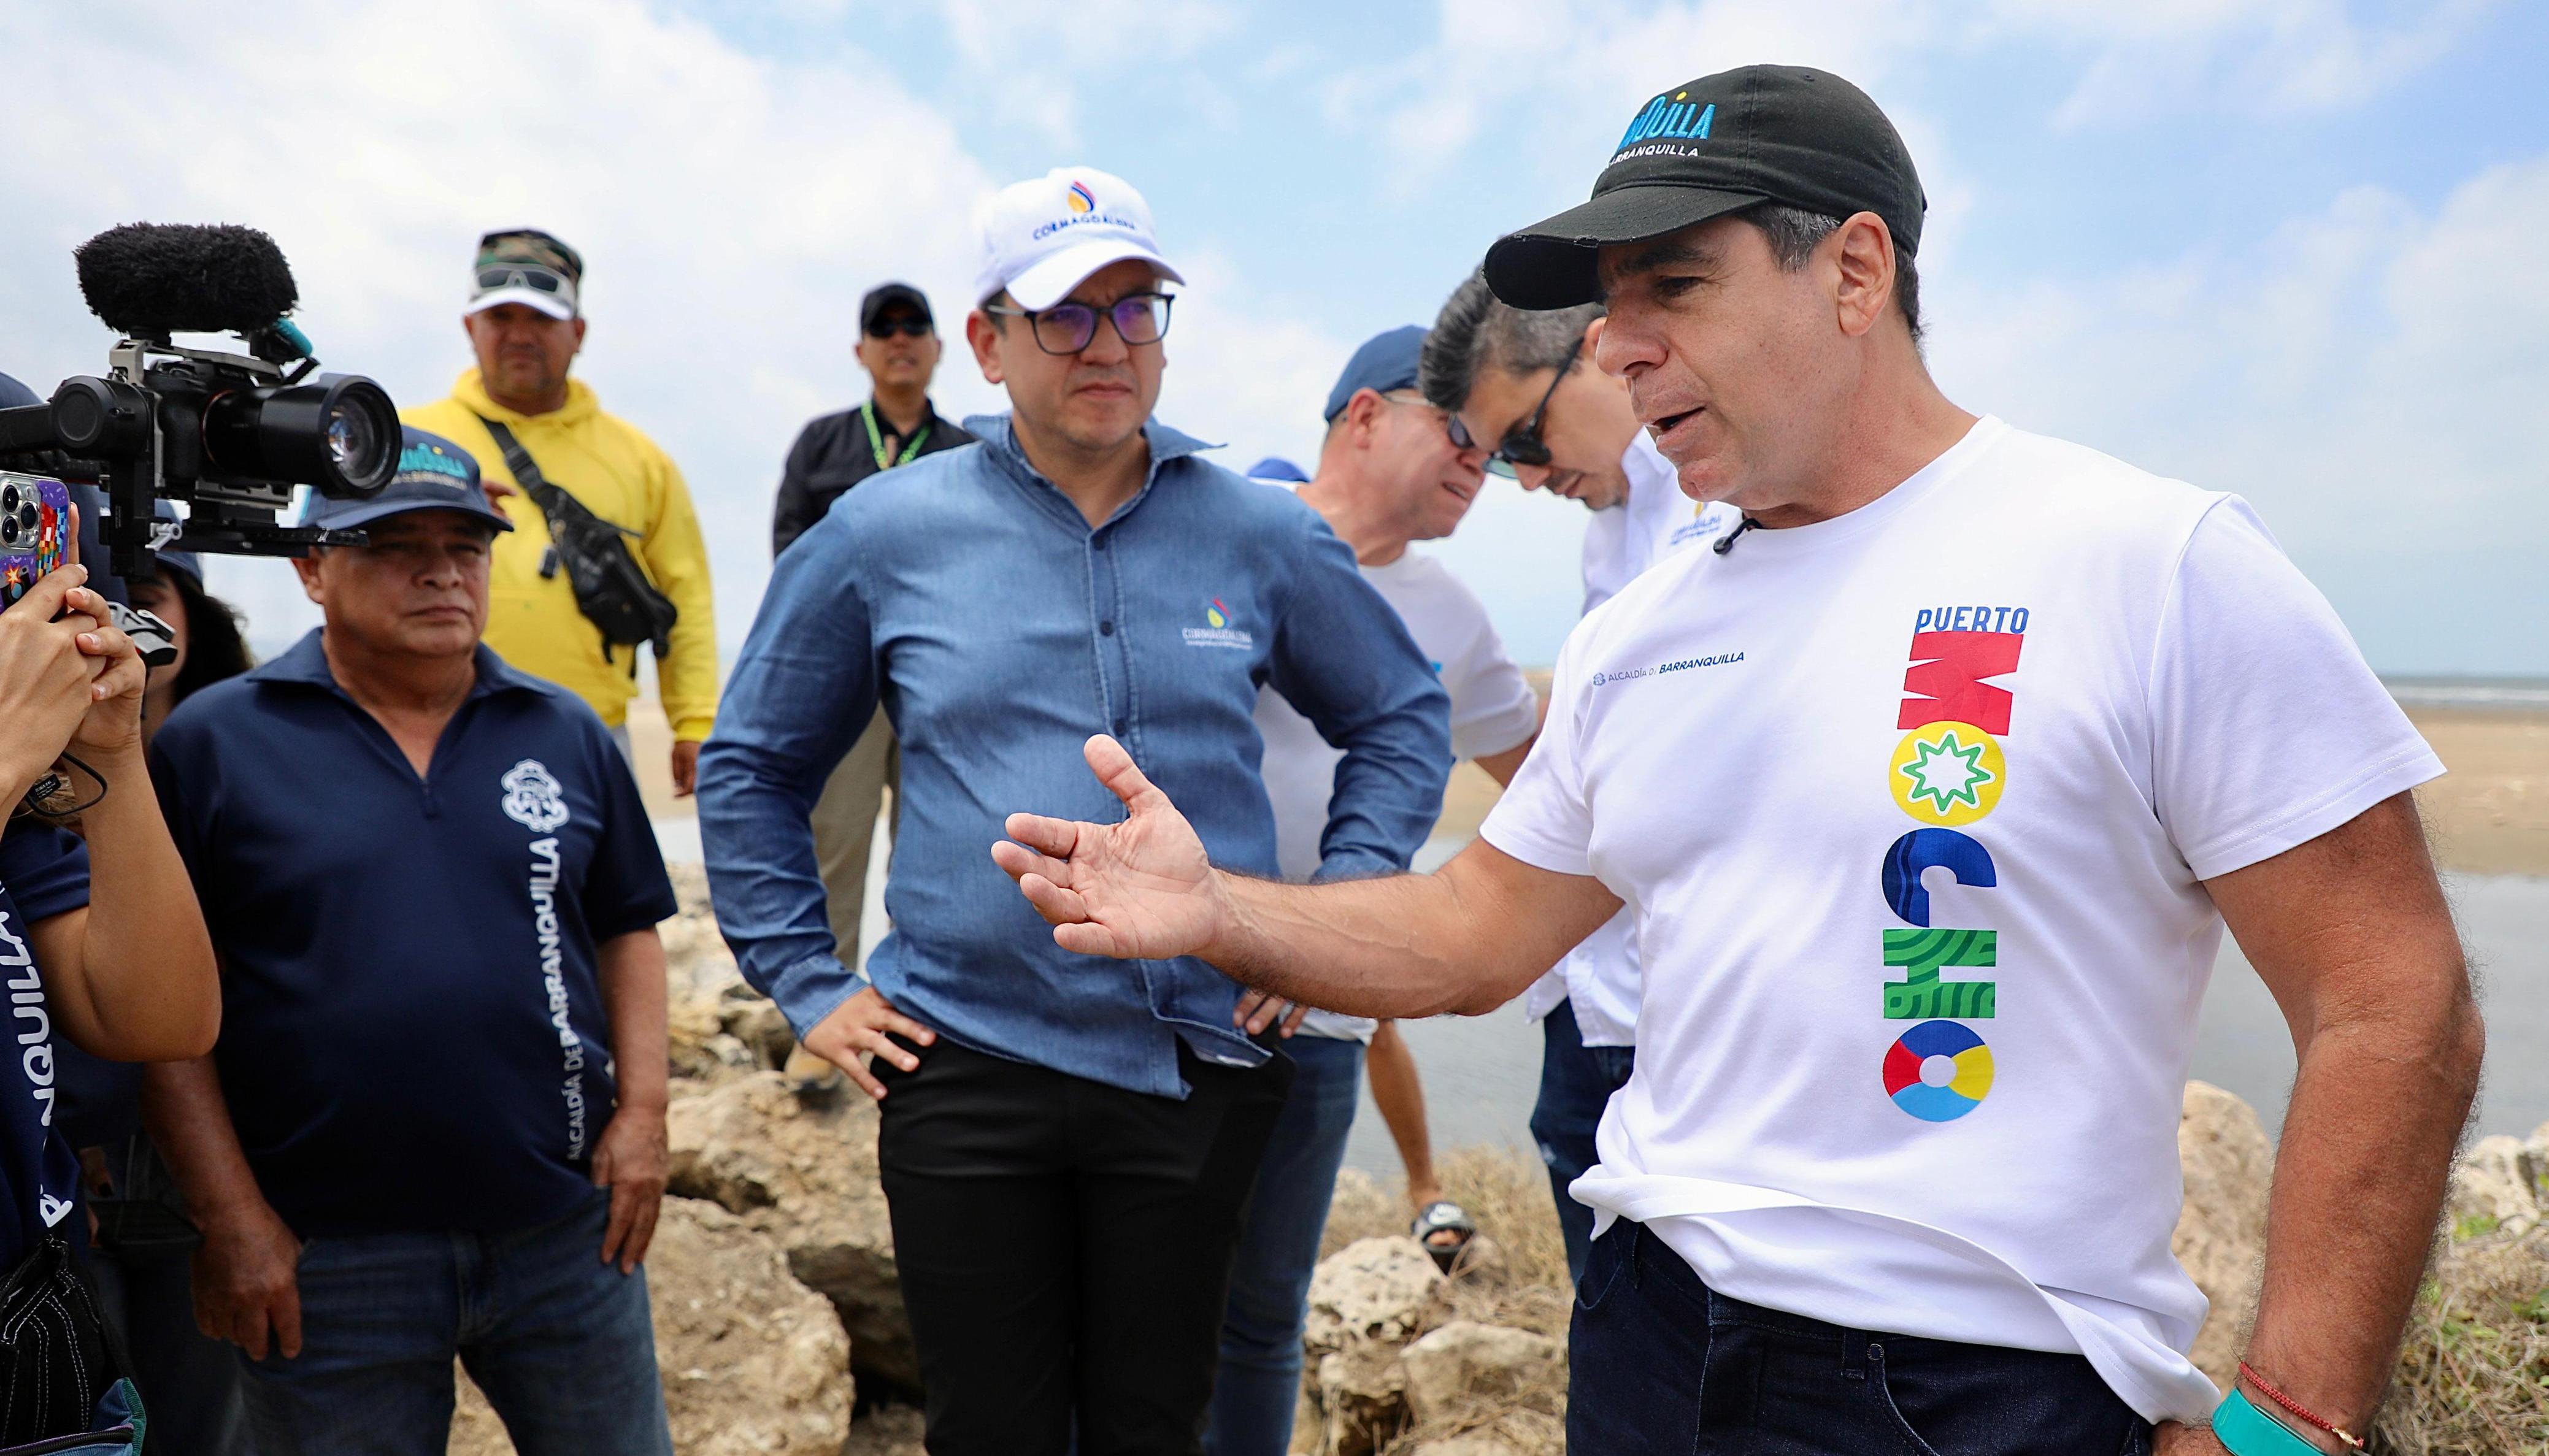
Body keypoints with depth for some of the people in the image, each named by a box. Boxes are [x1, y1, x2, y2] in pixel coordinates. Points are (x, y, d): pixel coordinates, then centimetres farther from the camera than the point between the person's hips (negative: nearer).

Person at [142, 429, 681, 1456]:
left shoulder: (566, 733, 5)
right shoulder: (214, 743, -4)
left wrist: (641, 1109, 0)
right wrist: (230, 1215, -8)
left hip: (570, 1231, 3)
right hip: (324, 1259, -2)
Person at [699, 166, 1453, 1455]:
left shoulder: (1257, 537, 2)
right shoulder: (884, 535, 0)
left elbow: (1404, 719, 14)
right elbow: (750, 767, 10)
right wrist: (808, 986, 4)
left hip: (1196, 1062, 1)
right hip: (964, 1070, -1)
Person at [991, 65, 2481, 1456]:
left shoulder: (2156, 562, -12)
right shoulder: (1633, 639, 6)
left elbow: (2398, 1007, -11)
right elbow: (1476, 934, 11)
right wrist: (1216, 911, -4)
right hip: (1648, 1336, 6)